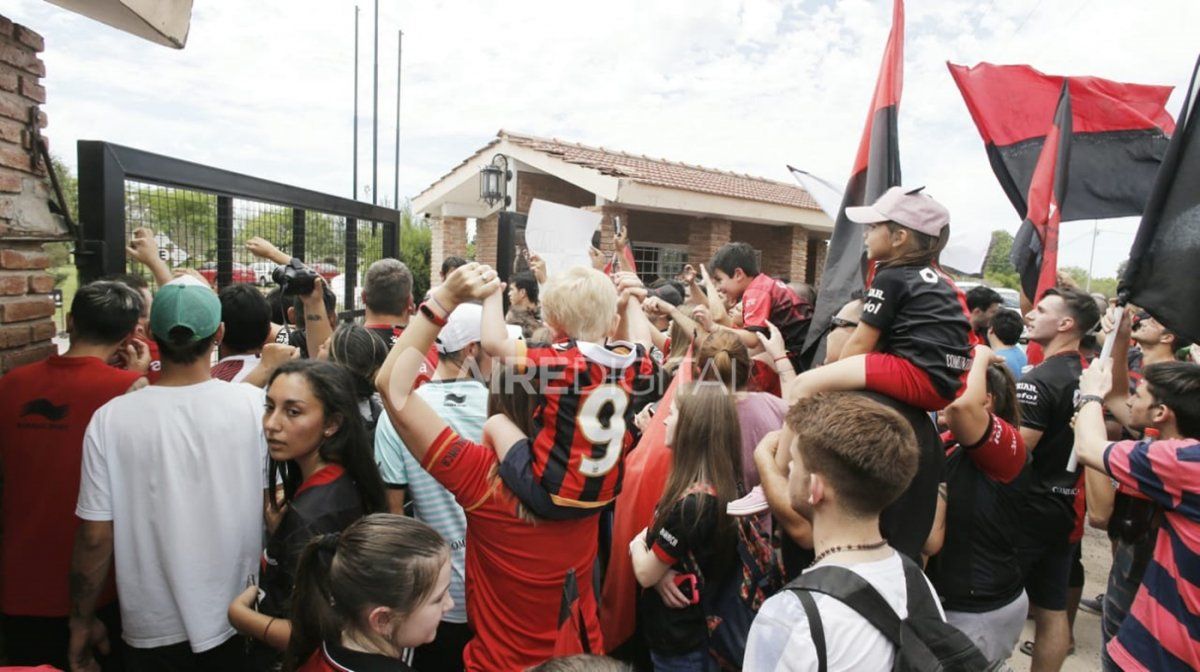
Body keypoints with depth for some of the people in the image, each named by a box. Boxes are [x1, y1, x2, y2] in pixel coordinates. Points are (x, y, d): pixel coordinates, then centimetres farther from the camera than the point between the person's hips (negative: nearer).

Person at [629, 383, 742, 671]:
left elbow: (645, 574, -21)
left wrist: (637, 545, -2)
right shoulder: (726, 486, -5)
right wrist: (661, 567, -15)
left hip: (678, 642, -7)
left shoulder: (690, 503, -32)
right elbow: (657, 533, 4)